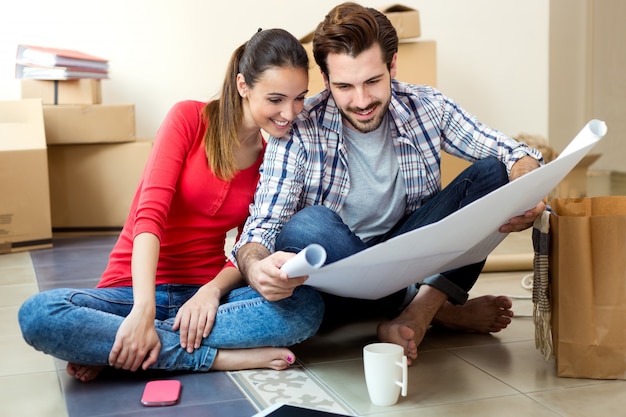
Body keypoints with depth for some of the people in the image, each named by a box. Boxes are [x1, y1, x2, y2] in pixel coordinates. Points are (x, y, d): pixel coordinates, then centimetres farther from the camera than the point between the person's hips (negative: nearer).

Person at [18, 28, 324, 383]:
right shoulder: (190, 118, -6)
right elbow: (150, 214, -17)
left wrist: (214, 290, -20)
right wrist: (144, 310, -30)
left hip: (206, 294, 3)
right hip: (138, 286, -3)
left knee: (308, 306, -28)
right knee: (38, 315, -31)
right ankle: (217, 357, -24)